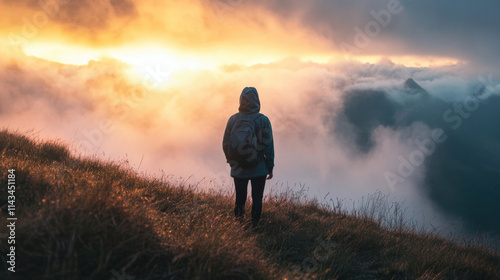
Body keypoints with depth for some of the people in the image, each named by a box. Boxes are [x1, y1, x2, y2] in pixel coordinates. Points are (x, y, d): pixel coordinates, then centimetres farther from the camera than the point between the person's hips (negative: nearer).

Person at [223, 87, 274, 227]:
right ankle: (254, 226, 18)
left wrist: (231, 161, 18)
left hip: (238, 169, 2)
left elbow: (225, 144, 2)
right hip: (259, 168, -2)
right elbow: (268, 146, -10)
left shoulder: (233, 119, -5)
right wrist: (270, 167, 1)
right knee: (257, 199, 11)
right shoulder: (263, 120, -13)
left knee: (239, 199, 16)